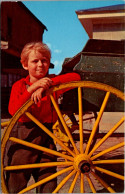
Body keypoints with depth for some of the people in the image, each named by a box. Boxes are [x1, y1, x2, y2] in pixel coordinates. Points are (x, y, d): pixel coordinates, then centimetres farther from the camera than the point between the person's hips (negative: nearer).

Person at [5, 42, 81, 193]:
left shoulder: (52, 82, 7)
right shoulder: (19, 85, 4)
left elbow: (76, 77, -13)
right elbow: (13, 110, -14)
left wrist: (47, 85, -21)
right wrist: (33, 87, -23)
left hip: (46, 136, 1)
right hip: (22, 137, -1)